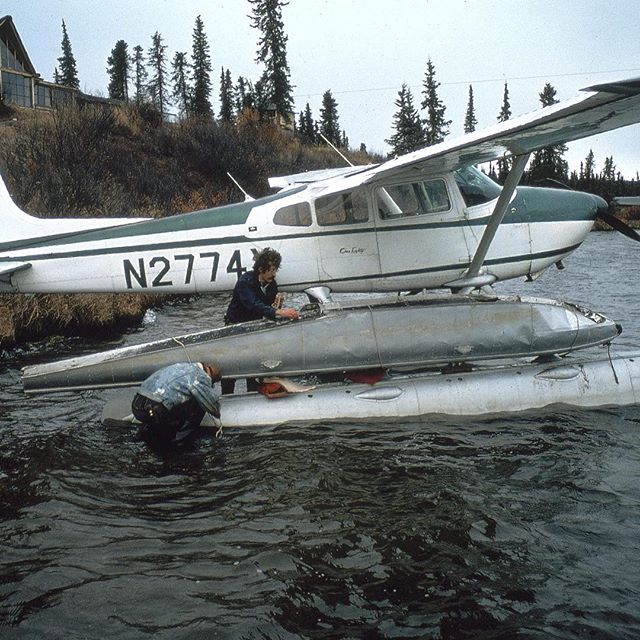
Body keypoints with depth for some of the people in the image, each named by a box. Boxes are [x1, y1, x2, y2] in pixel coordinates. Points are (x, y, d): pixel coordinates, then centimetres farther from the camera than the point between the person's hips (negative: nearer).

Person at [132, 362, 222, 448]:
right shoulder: (202, 377, -2)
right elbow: (212, 403, 9)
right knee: (199, 405, 3)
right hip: (153, 411, -8)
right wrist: (219, 414, 31)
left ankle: (148, 429, 20)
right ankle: (178, 439, 8)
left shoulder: (184, 365, 22)